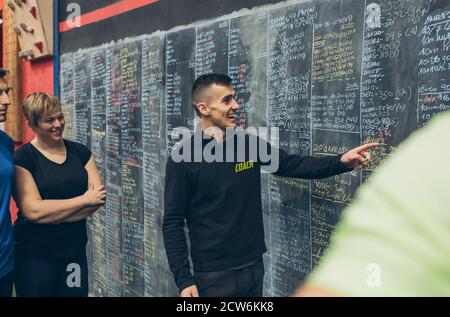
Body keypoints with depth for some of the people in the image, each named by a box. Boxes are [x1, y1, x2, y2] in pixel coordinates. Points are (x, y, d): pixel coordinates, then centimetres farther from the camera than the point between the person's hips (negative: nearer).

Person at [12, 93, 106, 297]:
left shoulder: (80, 152, 6)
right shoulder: (22, 159, -7)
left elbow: (99, 197, -3)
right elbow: (33, 210, -18)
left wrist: (52, 213, -13)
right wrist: (84, 199, -13)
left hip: (75, 250, 4)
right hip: (35, 256, -4)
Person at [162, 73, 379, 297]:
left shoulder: (250, 144, 3)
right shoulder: (183, 156, -12)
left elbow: (295, 165, 6)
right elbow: (172, 223, -10)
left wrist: (342, 162, -9)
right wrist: (183, 280, -14)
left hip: (254, 267, 5)